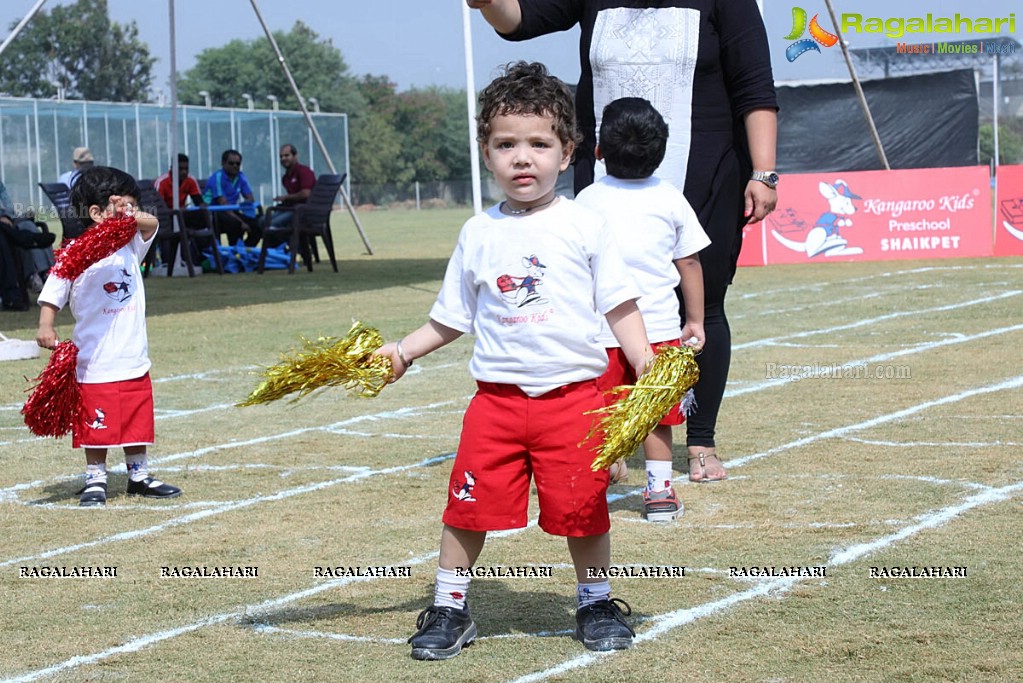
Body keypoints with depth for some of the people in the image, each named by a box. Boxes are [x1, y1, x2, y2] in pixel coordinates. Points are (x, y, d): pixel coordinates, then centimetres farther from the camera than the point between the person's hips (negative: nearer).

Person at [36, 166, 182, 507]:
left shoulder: (130, 245, 7)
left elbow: (151, 224, -7)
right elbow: (52, 296, -9)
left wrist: (131, 217, -27)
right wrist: (46, 327, -23)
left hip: (134, 361, 5)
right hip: (95, 364, -5)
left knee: (138, 422, 14)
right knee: (98, 426, 3)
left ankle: (139, 476, 28)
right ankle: (95, 481, 15)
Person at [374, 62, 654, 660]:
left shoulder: (585, 227, 0)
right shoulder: (479, 234, 6)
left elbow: (620, 308, 3)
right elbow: (451, 320, 14)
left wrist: (647, 366, -8)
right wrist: (402, 351, 3)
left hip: (573, 393, -2)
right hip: (497, 396, 2)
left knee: (581, 508, 3)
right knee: (469, 504, 0)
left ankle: (597, 603, 25)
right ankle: (449, 608, 17)